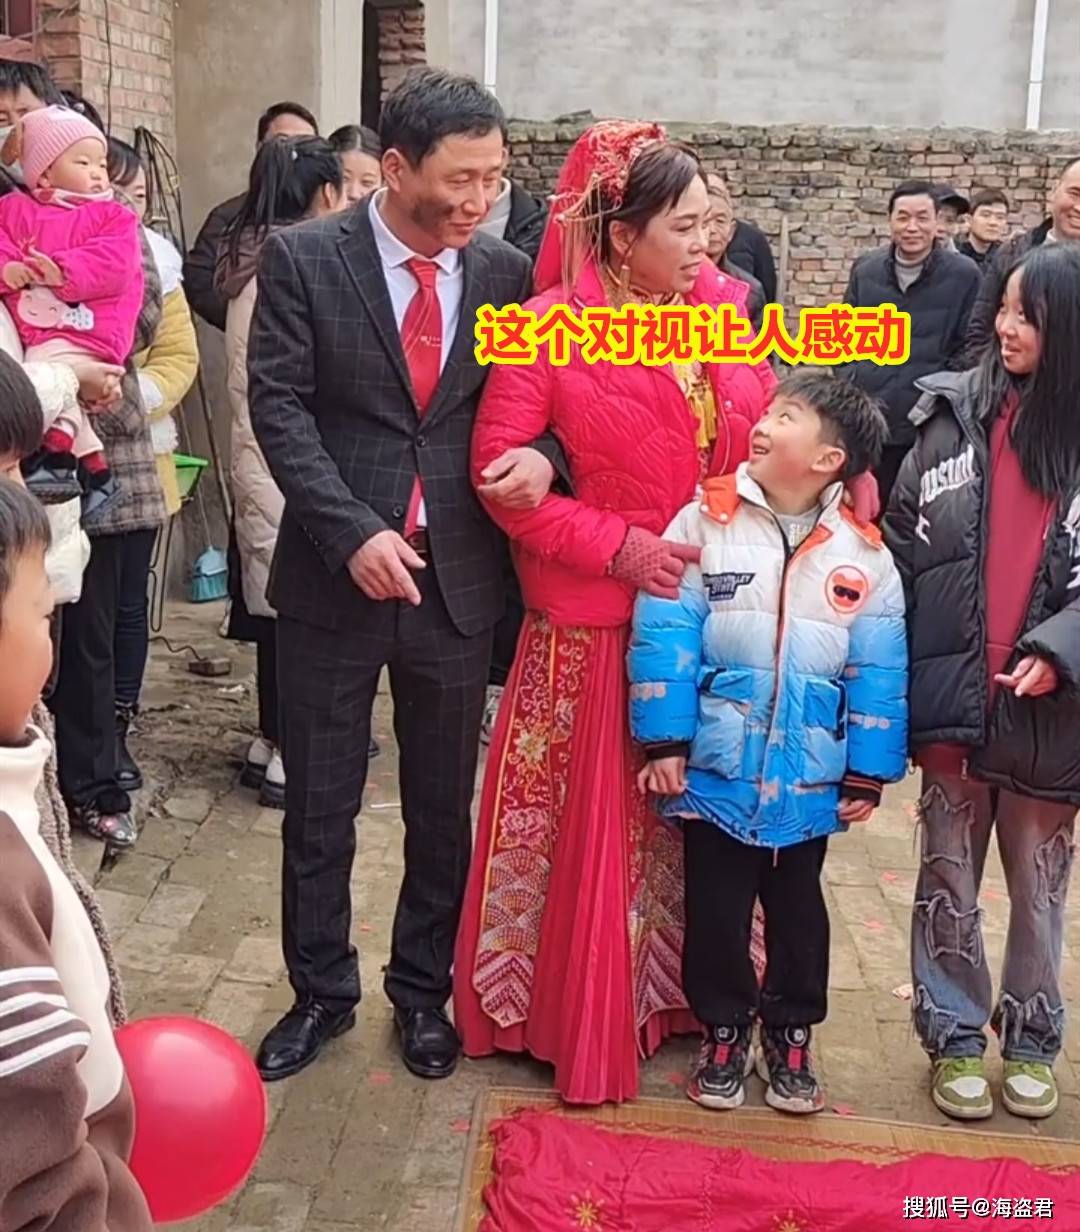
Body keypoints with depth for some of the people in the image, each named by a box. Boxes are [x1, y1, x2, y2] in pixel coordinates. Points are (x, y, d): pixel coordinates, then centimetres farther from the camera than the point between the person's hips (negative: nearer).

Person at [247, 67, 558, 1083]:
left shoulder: (506, 272, 2)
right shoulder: (302, 259, -5)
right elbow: (277, 404, -9)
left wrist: (541, 454, -15)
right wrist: (352, 534, -18)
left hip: (458, 579, 2)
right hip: (333, 576, -2)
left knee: (443, 809, 14)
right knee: (319, 808, 11)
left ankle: (423, 991, 34)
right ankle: (321, 990, 32)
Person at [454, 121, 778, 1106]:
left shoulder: (726, 309, 2)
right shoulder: (550, 328, -11)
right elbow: (498, 469, -13)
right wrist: (615, 545, -18)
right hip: (595, 624, -4)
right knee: (590, 825, 9)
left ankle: (678, 991, 34)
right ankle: (575, 1017, 26)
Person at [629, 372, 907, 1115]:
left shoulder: (864, 557, -4)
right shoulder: (705, 523, -8)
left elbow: (879, 675, 0)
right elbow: (663, 636, -9)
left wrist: (868, 776, 0)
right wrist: (664, 742, -12)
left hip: (809, 783, 1)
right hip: (715, 772, -1)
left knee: (798, 909, 17)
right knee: (716, 910, 12)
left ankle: (792, 1034, 35)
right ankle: (724, 1032, 31)